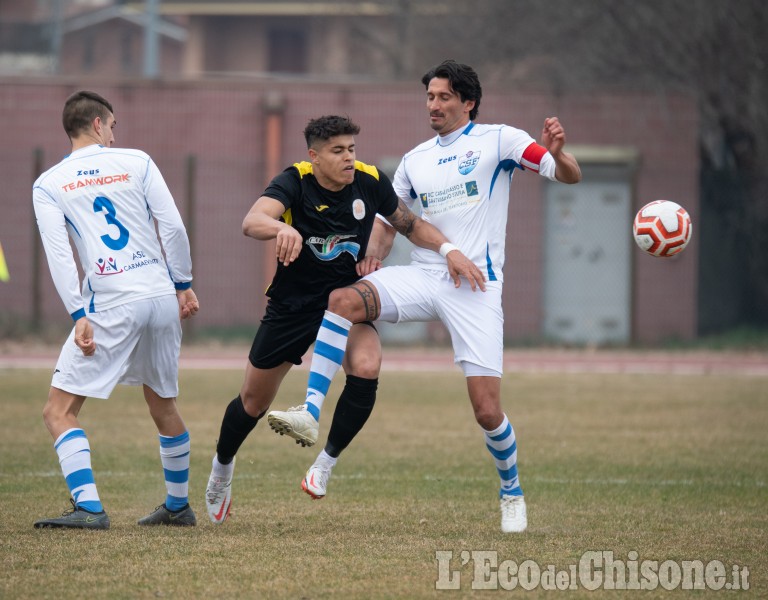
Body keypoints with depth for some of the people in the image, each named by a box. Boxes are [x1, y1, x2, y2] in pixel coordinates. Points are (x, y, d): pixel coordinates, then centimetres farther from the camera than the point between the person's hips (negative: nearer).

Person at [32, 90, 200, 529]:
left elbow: (59, 255, -5)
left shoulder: (48, 185, 5)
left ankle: (89, 507, -16)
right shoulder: (137, 162, 9)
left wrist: (80, 315, -8)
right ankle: (179, 506, 30)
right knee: (164, 405, 21)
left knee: (60, 410, -1)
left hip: (110, 307, -4)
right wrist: (183, 286, 12)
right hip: (161, 295, 4)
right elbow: (173, 227, 3)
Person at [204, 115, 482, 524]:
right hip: (292, 303, -2)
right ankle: (222, 466, 41)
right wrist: (281, 228, -63)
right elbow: (252, 222, -40)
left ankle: (328, 459, -13)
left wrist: (450, 251, -8)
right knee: (254, 401, 11)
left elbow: (409, 225, 7)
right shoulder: (295, 182, -22)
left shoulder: (370, 182, -11)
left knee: (366, 368, -30)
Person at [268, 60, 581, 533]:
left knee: (487, 410, -9)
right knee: (343, 299, -25)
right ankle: (311, 412, -30)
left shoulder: (498, 140, 2)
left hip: (476, 286, -4)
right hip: (423, 277, 4)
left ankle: (512, 492, 18)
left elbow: (570, 176, -3)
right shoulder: (415, 160, 17)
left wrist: (557, 154, -27)